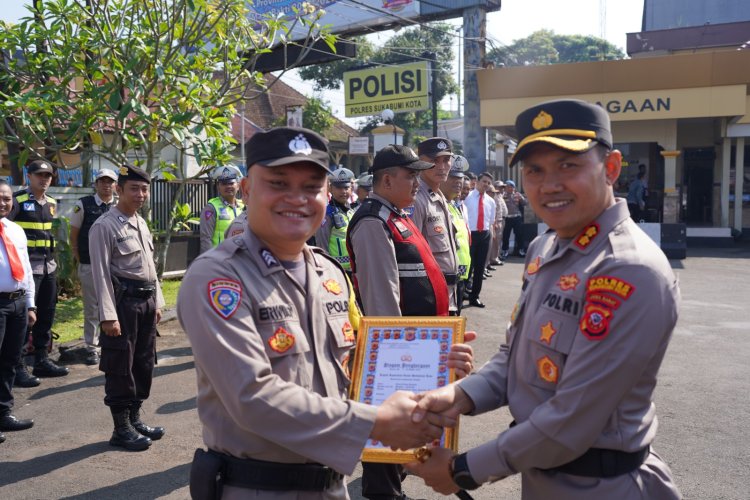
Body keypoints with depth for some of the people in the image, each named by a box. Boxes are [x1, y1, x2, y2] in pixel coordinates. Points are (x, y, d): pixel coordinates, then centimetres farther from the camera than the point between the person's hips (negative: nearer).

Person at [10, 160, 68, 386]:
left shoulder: (52, 203, 12)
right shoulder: (17, 200, -9)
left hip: (49, 265, 7)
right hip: (27, 266, -7)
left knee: (46, 315, 12)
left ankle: (42, 360, 23)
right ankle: (17, 366, 2)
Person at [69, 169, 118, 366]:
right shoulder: (83, 205, -4)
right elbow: (73, 235, 2)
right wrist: (79, 261, 1)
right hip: (89, 266, -2)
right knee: (92, 309, 6)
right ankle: (91, 348, 16)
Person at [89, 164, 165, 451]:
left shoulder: (141, 223, 13)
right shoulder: (104, 226, -12)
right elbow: (101, 273, -16)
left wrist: (157, 302, 15)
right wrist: (108, 316, -19)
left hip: (146, 300, 8)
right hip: (123, 300, -8)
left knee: (144, 363, 14)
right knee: (120, 367, 1)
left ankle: (135, 419, 28)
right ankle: (121, 428, 13)